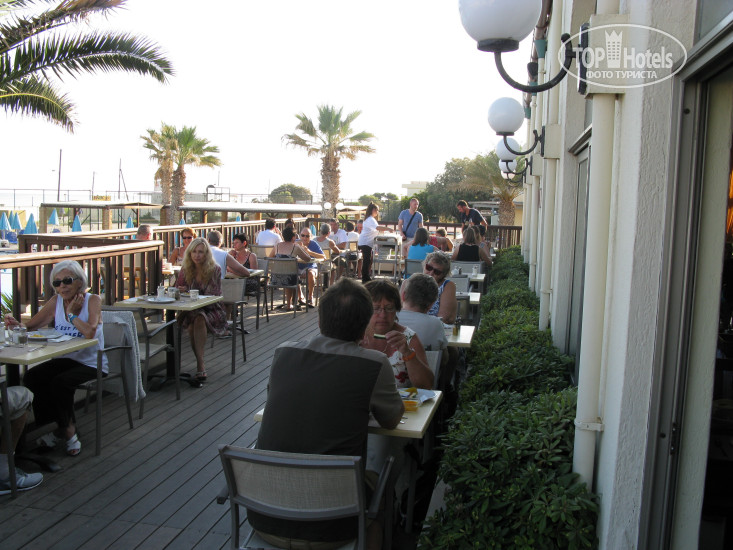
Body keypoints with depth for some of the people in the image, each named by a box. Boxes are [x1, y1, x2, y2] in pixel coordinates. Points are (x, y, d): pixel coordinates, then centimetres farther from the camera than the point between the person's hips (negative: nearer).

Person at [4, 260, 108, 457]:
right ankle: (63, 428, -3)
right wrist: (15, 323, -20)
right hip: (65, 360, 6)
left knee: (60, 382, -29)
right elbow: (31, 325, 1)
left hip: (90, 364, -5)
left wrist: (71, 313, -17)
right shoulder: (56, 301, 5)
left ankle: (67, 429, -1)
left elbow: (90, 332, -26)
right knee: (31, 378, -18)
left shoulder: (92, 300, -10)